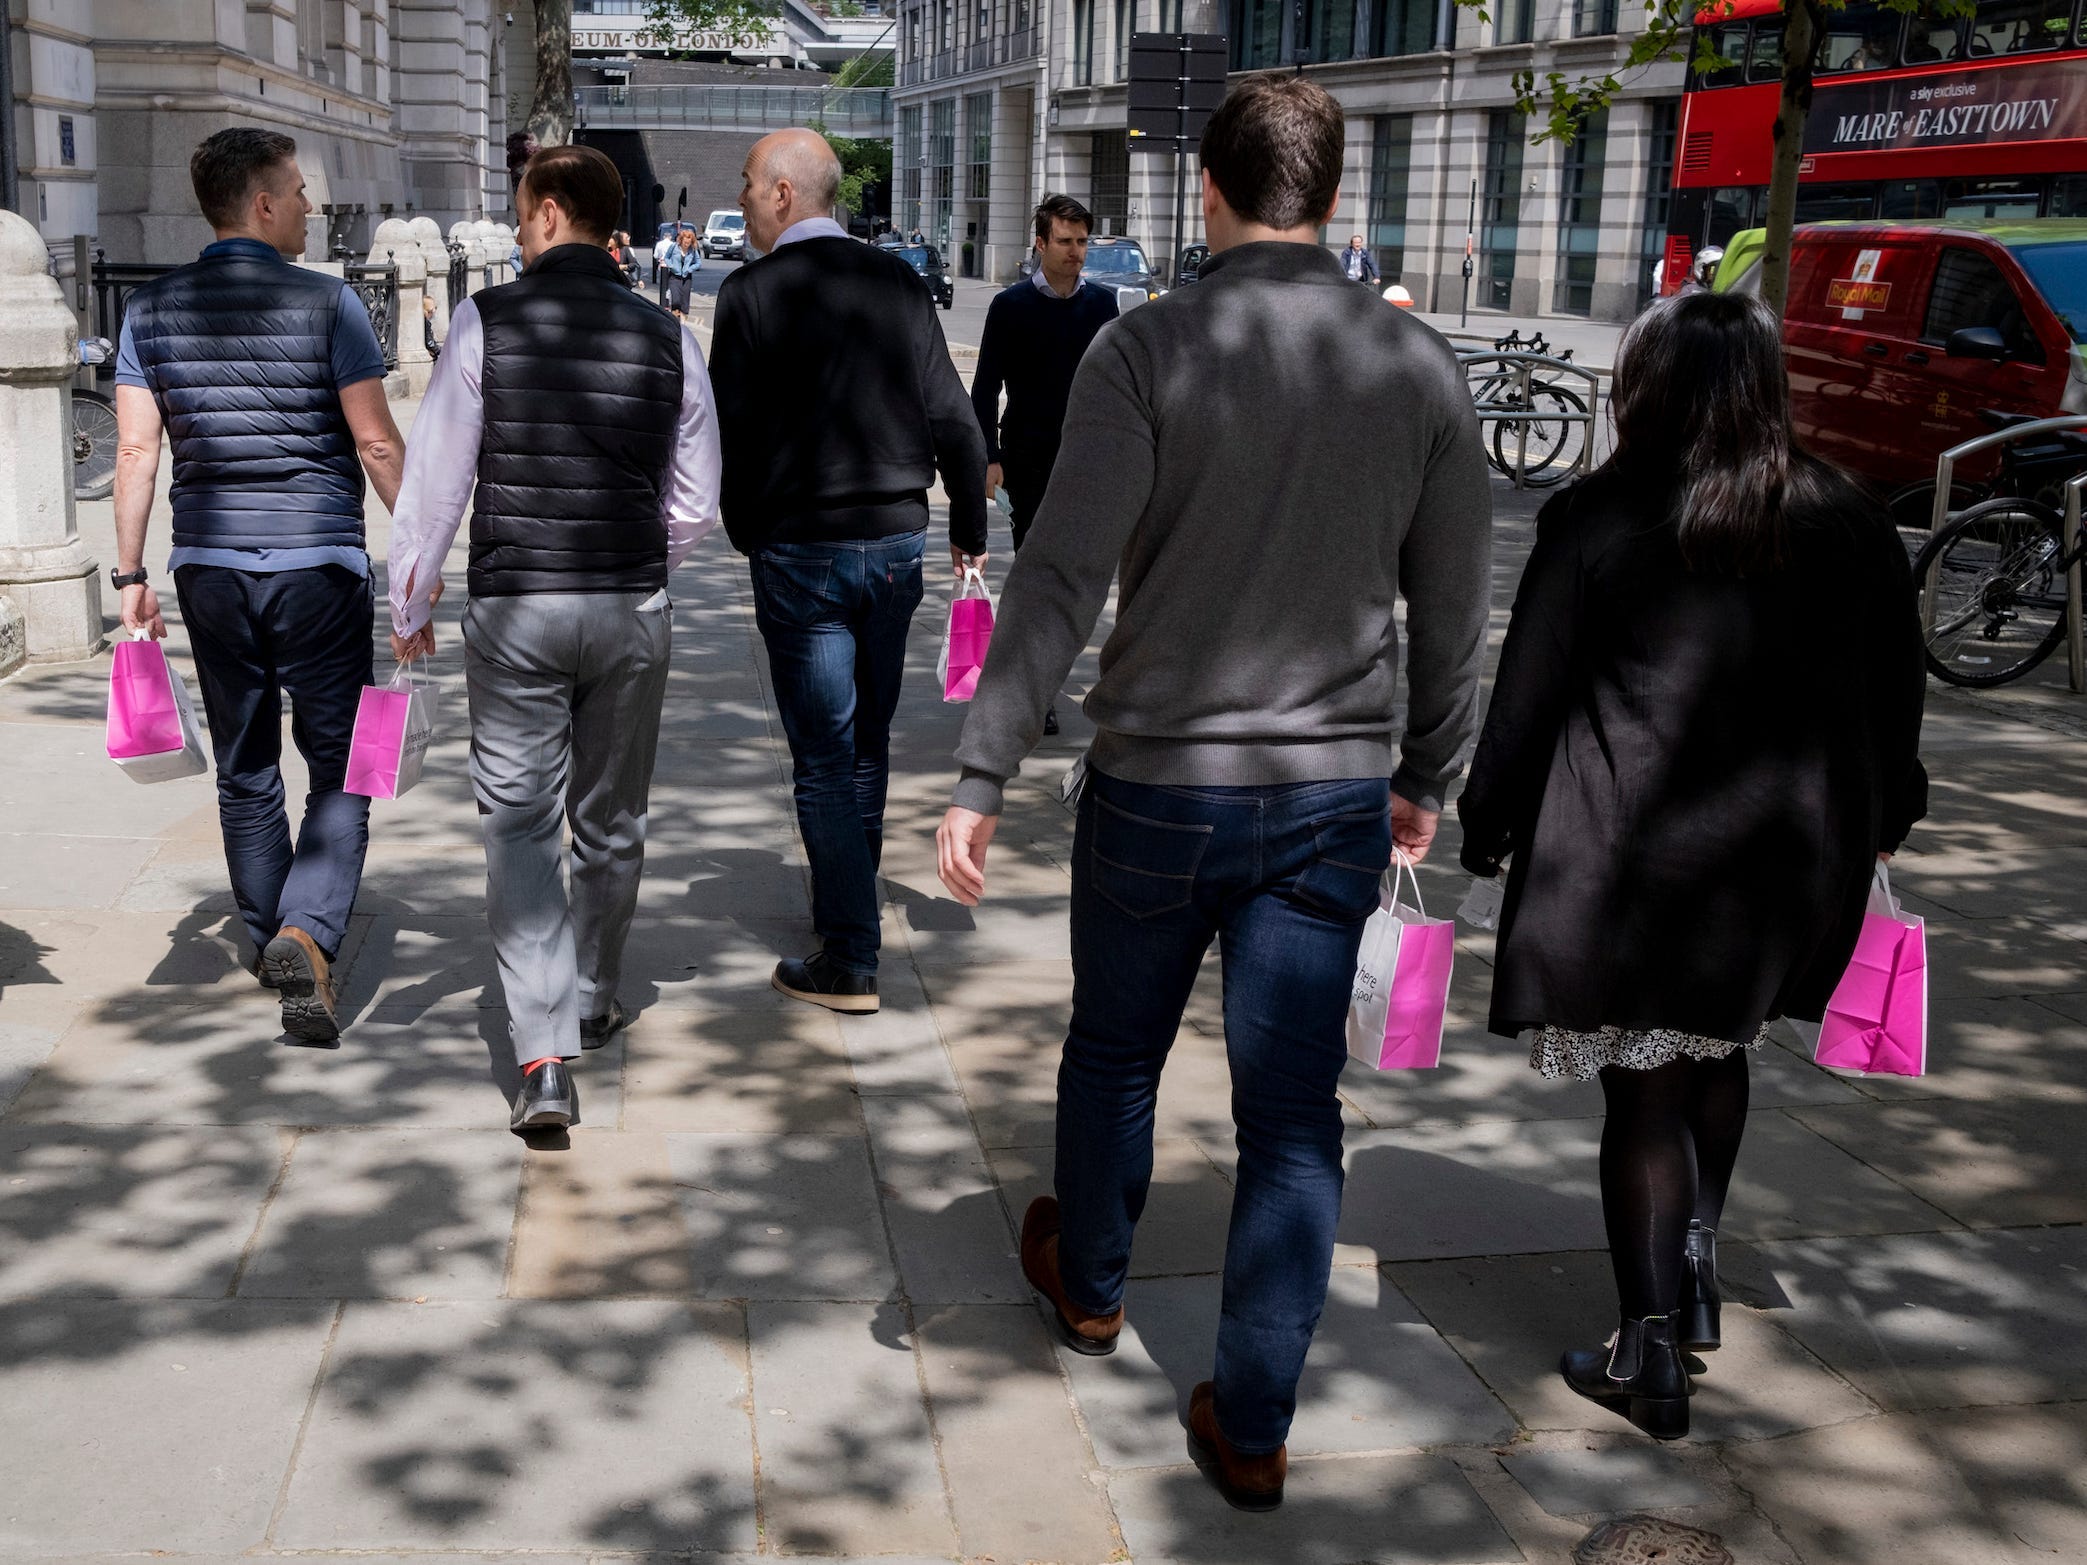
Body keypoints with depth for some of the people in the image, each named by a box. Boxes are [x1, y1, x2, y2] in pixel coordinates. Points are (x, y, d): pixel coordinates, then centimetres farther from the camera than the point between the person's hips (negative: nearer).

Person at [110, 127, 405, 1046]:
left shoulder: (152, 311, 5)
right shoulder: (327, 303, -6)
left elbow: (136, 451, 2)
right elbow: (376, 442, -7)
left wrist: (131, 574, 7)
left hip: (209, 565, 4)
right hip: (317, 560, -4)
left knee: (244, 769, 16)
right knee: (340, 766, 2)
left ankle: (268, 942, 29)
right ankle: (307, 933, -18)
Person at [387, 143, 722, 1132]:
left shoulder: (486, 322, -6)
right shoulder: (668, 341, 2)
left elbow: (434, 482, -5)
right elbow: (696, 508, 6)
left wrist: (408, 609, 7)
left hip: (515, 609, -3)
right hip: (634, 613, 3)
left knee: (520, 826, 2)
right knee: (611, 822, 17)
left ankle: (544, 1059, -8)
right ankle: (592, 1005, 36)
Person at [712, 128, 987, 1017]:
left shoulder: (753, 293, -9)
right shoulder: (897, 281, 3)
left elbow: (730, 432, -7)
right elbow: (952, 417, 3)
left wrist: (746, 533, 9)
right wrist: (969, 525, 14)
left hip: (800, 552, -5)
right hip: (897, 542, 5)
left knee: (824, 757, 0)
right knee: (869, 739, 18)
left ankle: (849, 963, 3)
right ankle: (847, 905, 35)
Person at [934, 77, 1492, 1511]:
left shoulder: (1148, 350, -11)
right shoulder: (1419, 364, -1)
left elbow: (1061, 580, -17)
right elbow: (1456, 607, 5)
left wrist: (985, 774, -14)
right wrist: (1428, 776, 17)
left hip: (1160, 785, -2)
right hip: (1338, 797, 2)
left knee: (1116, 1049, 21)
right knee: (1294, 1110, 9)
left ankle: (1088, 1284, 44)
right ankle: (1252, 1428, 16)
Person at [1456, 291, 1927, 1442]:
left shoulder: (1594, 521, -9)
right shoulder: (1850, 526, 2)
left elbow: (1526, 699, -7)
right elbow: (1892, 691, 11)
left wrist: (1487, 828, 3)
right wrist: (1887, 814, 25)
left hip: (1630, 852, -3)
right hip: (1789, 853, 4)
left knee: (1644, 1092, 5)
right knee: (1722, 1054, 25)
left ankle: (1651, 1352, 7)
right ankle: (1697, 1263, 28)